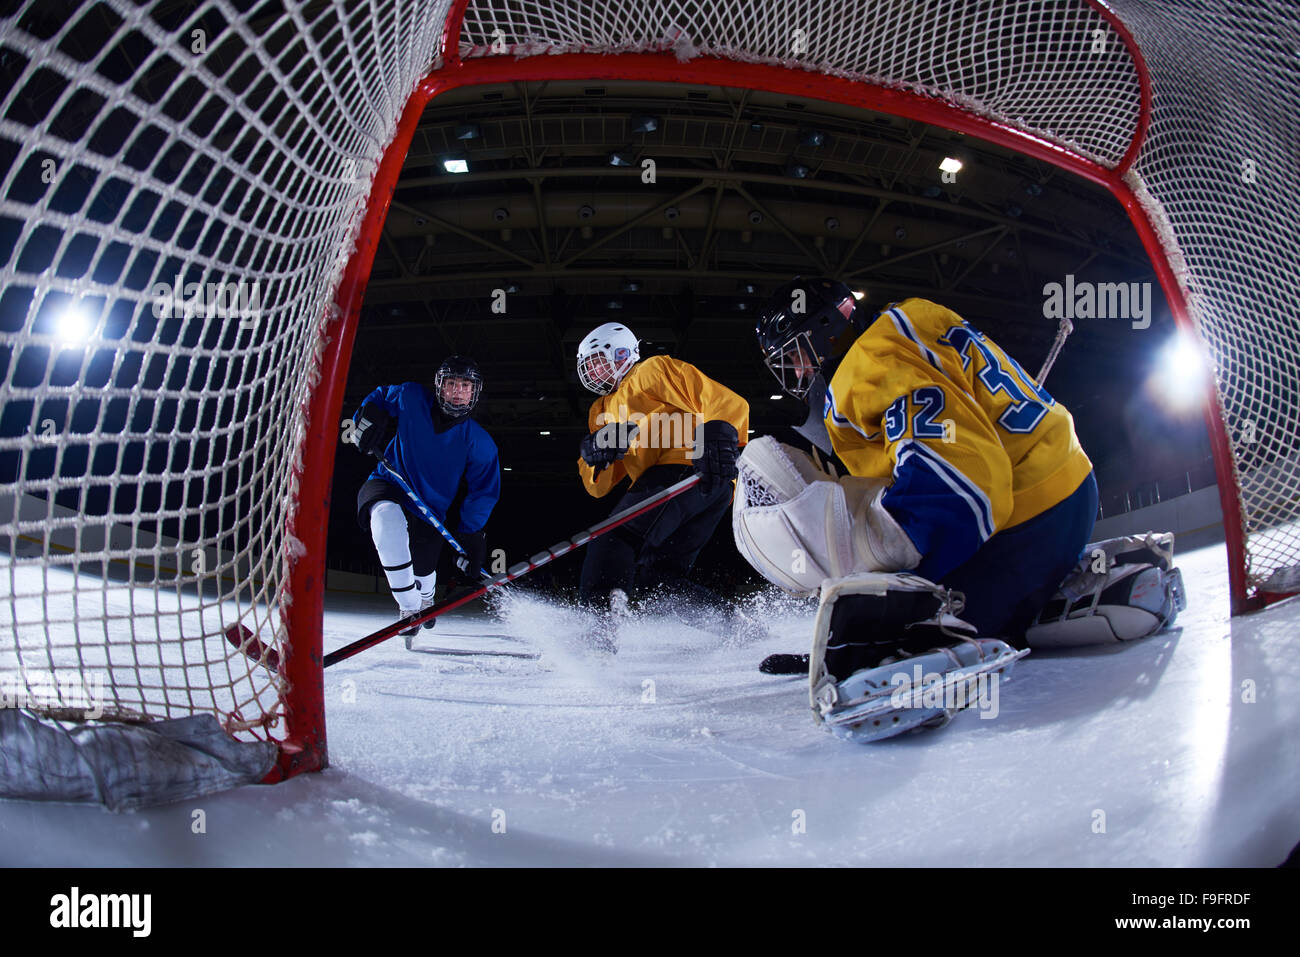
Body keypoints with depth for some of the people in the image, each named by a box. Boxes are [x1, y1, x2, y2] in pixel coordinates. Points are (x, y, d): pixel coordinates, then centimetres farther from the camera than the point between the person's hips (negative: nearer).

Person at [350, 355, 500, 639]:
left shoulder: (480, 443, -10)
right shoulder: (411, 398, -9)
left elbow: (484, 492, -7)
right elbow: (378, 398, 11)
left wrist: (471, 536, -14)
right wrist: (367, 418, -10)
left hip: (429, 510, 2)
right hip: (386, 488, -1)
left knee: (422, 572, 2)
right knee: (387, 517, -36)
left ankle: (425, 601, 47)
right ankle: (409, 608, -28)